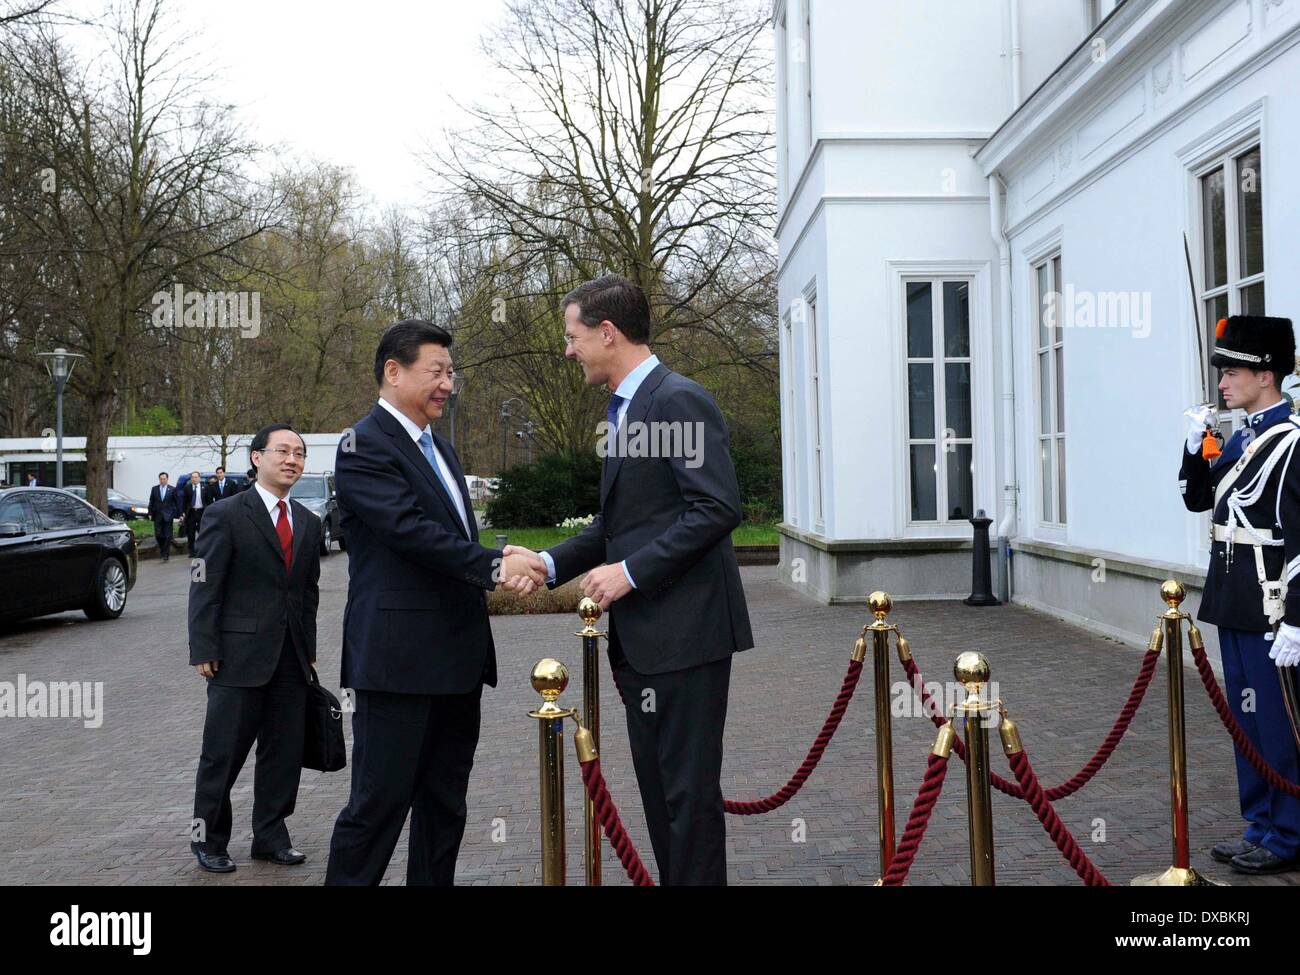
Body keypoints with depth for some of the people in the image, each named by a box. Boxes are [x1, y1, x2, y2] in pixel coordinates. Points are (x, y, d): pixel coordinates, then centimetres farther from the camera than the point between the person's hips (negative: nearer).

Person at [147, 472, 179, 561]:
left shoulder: (172, 489, 1)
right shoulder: (154, 489, 7)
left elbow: (177, 503, 3)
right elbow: (151, 502, 9)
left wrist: (179, 514, 0)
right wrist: (150, 513, 2)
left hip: (168, 516, -2)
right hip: (157, 515, 2)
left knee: (167, 535, -3)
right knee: (158, 534, -2)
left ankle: (166, 554, 2)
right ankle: (162, 547, 24)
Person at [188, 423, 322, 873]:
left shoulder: (309, 523, 12)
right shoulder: (227, 516, -5)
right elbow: (204, 587, -7)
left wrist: (309, 650, 12)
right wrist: (204, 650, -11)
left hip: (291, 659, 5)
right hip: (240, 654, -5)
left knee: (285, 751, 9)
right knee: (223, 752, 4)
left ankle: (270, 836, 22)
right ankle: (208, 838, 19)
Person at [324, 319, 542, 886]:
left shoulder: (437, 446, 18)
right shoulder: (365, 446, -10)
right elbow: (411, 530, -21)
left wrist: (503, 565, 7)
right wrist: (495, 565, -25)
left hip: (456, 660, 9)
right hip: (399, 660, -9)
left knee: (445, 807, 13)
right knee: (379, 804, -4)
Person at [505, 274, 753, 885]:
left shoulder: (678, 400, -13)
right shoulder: (624, 409, 17)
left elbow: (718, 508, -21)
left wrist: (630, 572, -20)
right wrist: (550, 564, 7)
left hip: (684, 629, -10)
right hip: (642, 637, 10)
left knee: (689, 791, -2)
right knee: (658, 787, 16)